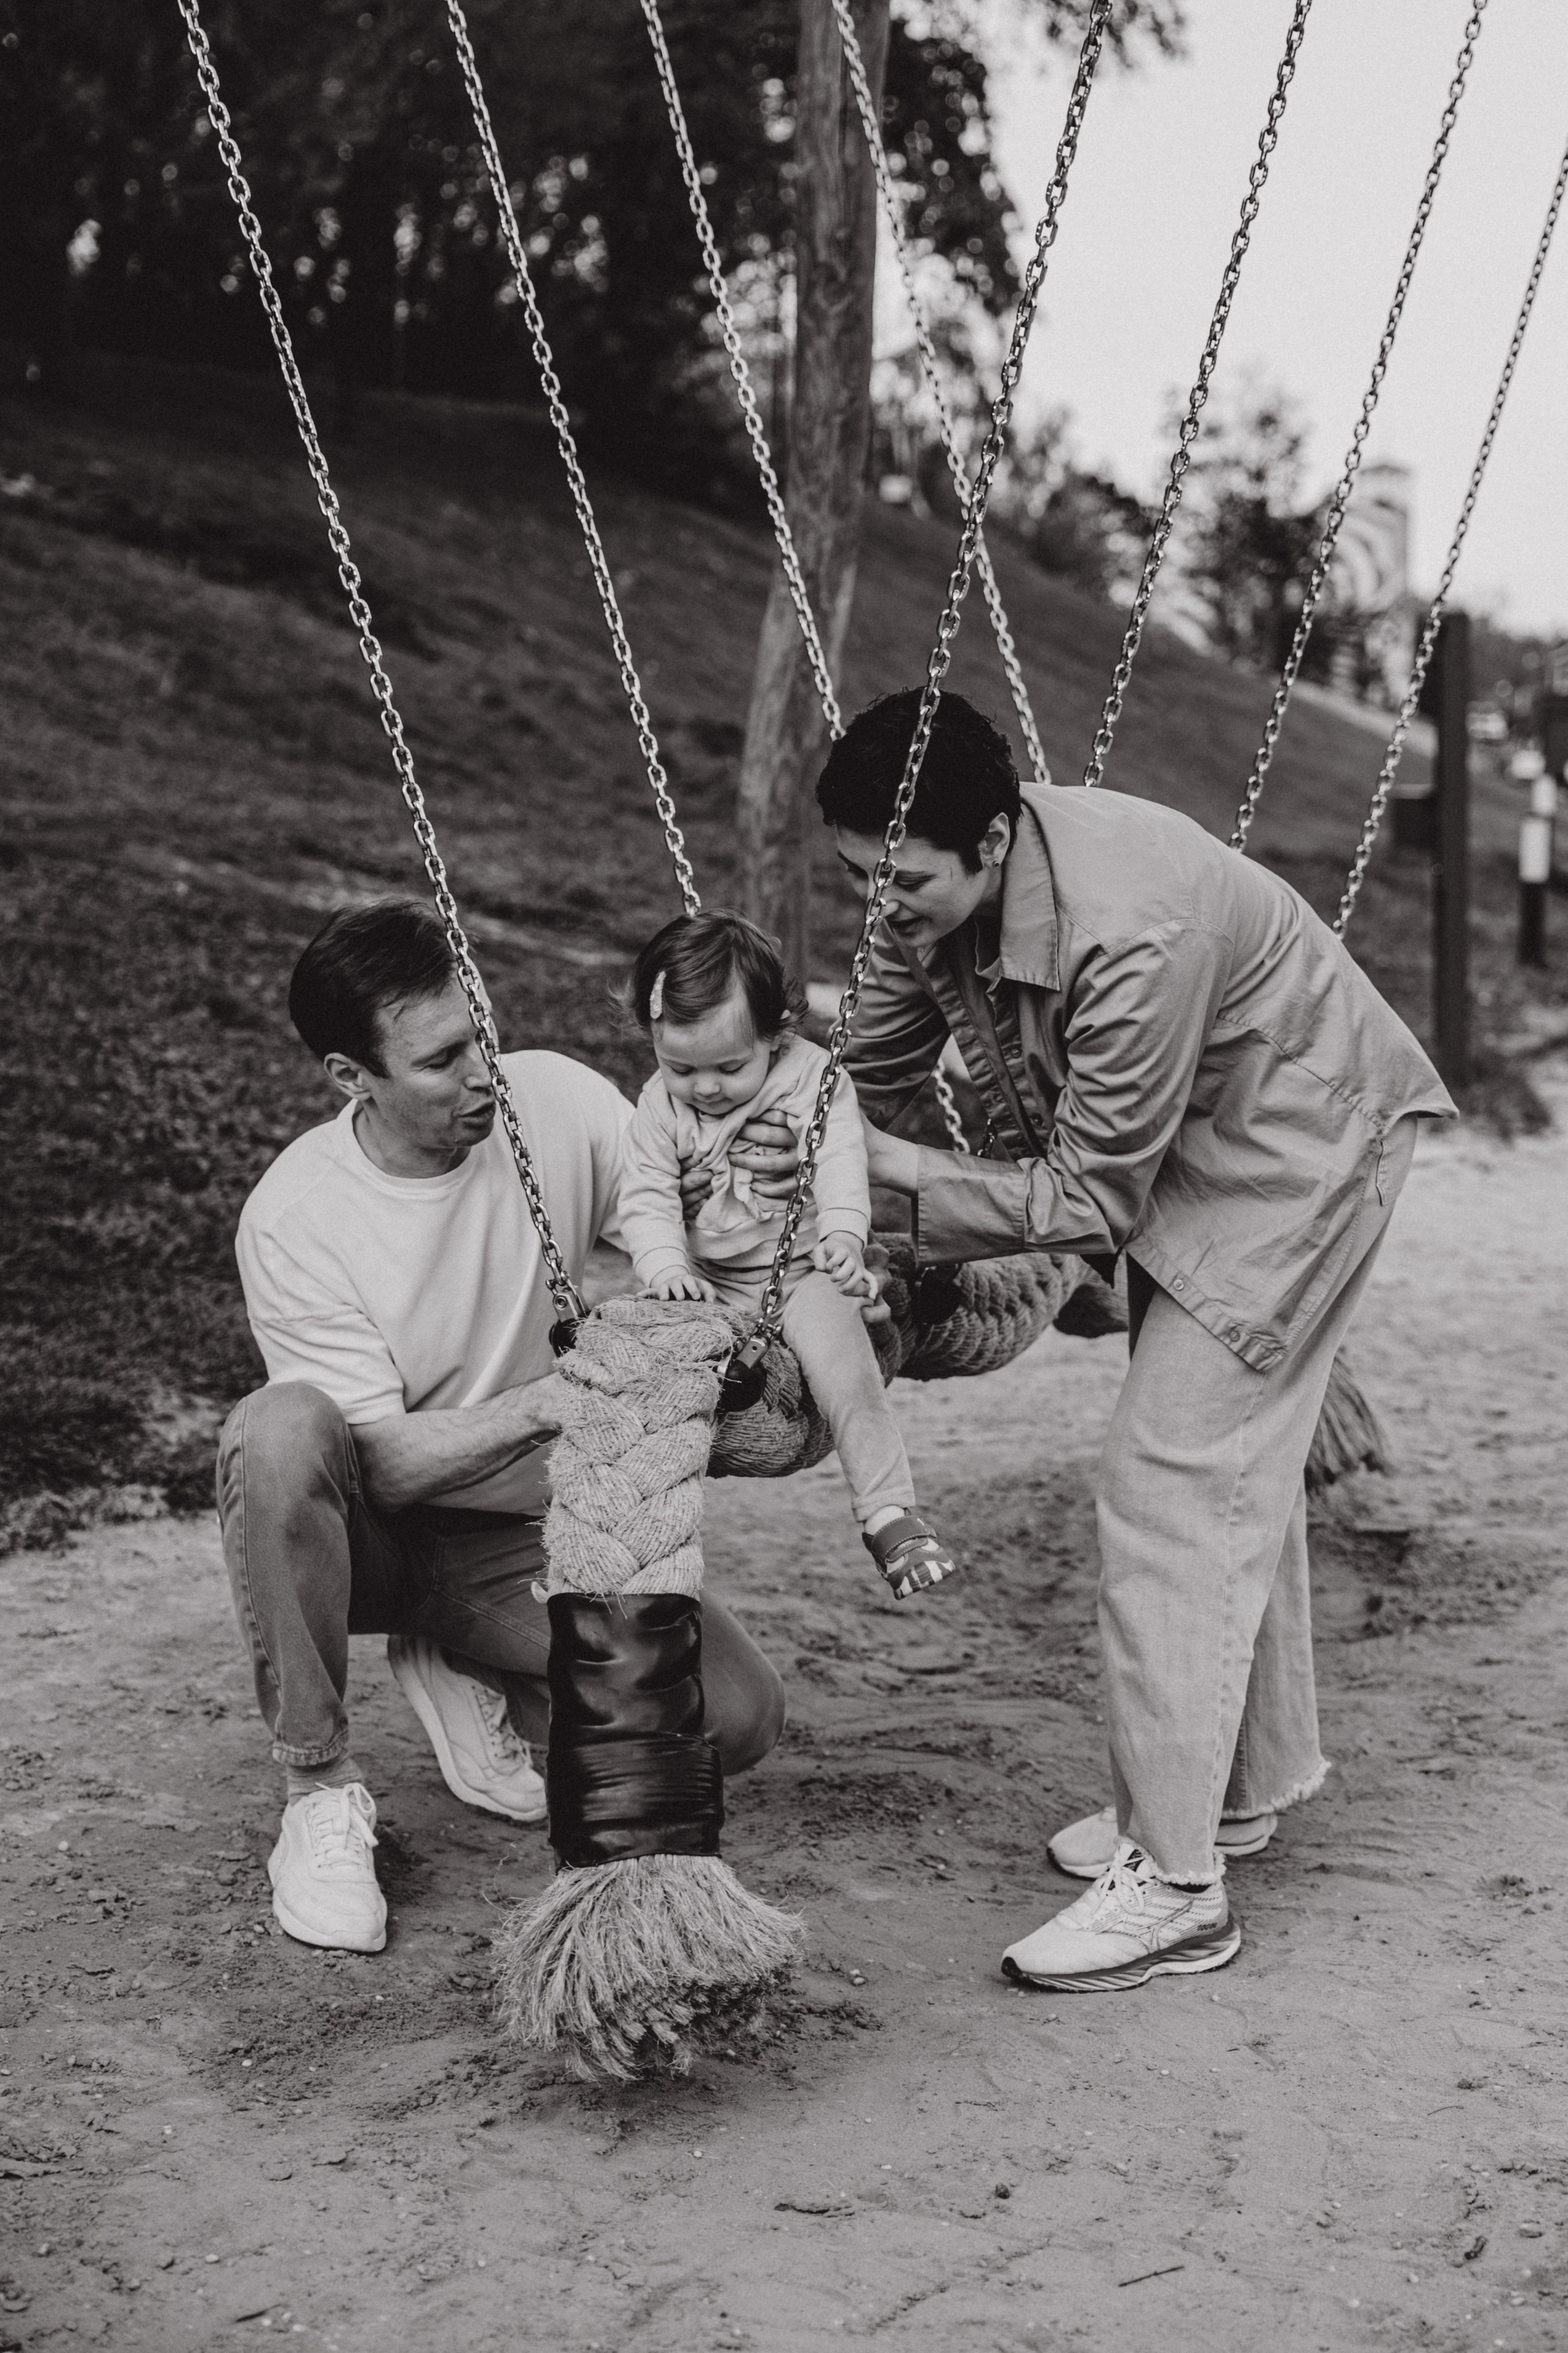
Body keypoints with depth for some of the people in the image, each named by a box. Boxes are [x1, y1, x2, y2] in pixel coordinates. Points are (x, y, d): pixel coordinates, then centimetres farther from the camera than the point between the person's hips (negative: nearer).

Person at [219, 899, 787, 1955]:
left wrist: (758, 1191, -28)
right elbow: (388, 1463, -23)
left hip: (527, 1534, 3)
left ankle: (465, 1669, 10)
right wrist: (543, 1403, -41)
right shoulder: (292, 1219, -21)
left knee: (741, 1717, -18)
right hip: (372, 1536, -2)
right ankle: (321, 1789, -18)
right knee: (278, 1431, -37)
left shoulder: (556, 1099, -12)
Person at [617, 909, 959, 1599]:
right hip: (706, 1282, 3)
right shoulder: (660, 1105, -1)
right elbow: (646, 1199, -4)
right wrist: (666, 1266, -23)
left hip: (799, 1269, -2)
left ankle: (888, 1514, -18)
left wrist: (844, 1232, -39)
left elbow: (842, 1165, -19)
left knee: (842, 1356, -26)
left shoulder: (813, 1079, -9)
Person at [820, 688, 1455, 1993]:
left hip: (1298, 1139, -9)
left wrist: (909, 1177, -27)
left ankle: (1174, 1882, -8)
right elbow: (867, 1082, -2)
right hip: (1179, 1141, 9)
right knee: (1235, 1460, 19)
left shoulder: (1131, 933, -39)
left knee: (1173, 1479, -14)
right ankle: (1247, 1781, 37)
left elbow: (1095, 1198, -29)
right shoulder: (934, 890, -14)